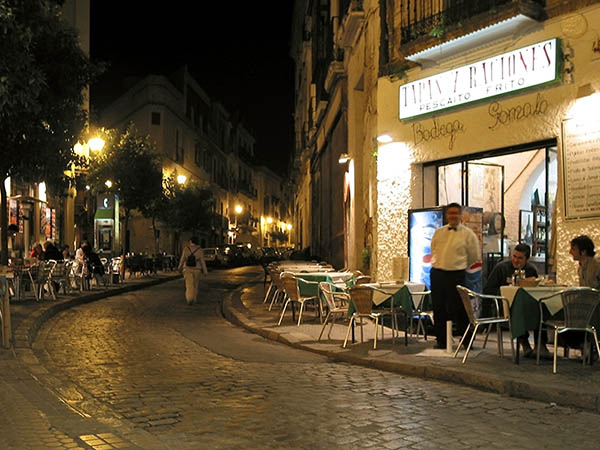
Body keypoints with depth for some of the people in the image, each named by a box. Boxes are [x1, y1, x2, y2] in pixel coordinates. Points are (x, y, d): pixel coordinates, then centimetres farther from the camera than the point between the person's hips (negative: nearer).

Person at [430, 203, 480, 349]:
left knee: (459, 309, -2)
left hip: (456, 275, -4)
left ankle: (466, 340, 11)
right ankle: (441, 340, 17)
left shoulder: (468, 234, 0)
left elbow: (475, 259, 7)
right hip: (437, 274, 4)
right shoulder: (438, 232, 11)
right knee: (438, 308, 7)